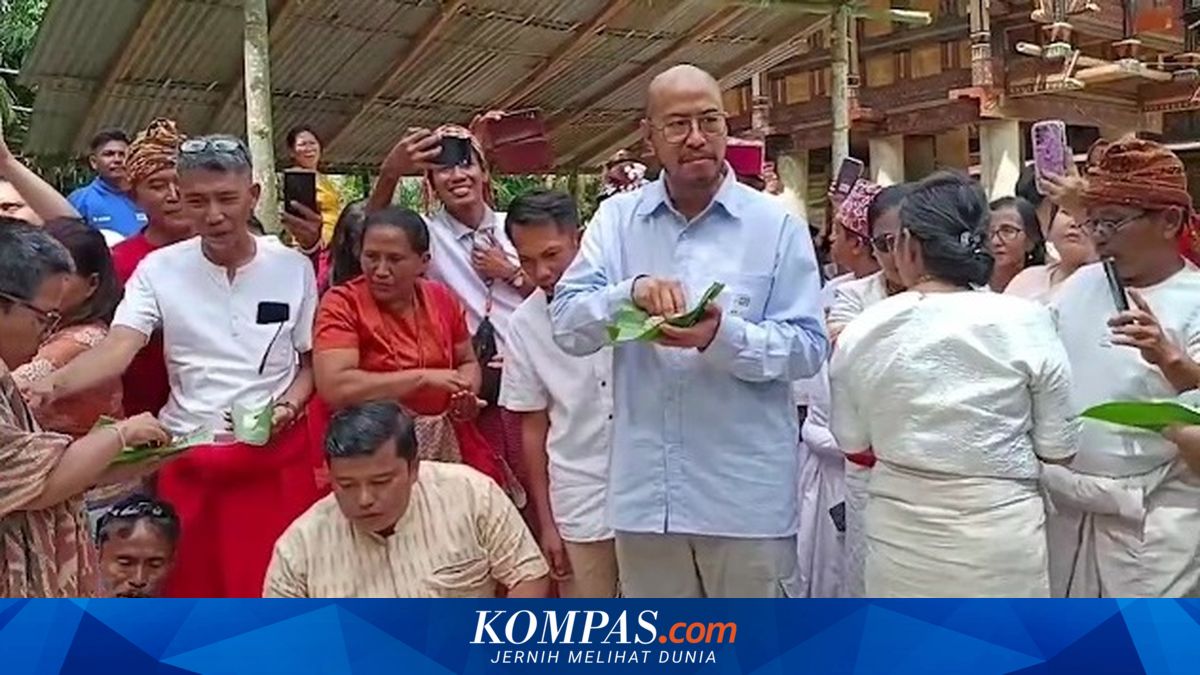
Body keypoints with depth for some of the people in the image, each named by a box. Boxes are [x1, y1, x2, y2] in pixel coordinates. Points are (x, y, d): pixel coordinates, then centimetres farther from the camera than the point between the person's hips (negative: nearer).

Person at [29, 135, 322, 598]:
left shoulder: (294, 267, -2)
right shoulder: (158, 269, -3)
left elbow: (313, 361, 7)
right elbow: (117, 350, -15)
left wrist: (289, 405, -12)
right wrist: (52, 383, -33)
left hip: (278, 456, 0)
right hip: (188, 459, 1)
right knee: (192, 585, 10)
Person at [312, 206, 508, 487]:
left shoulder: (442, 298, 2)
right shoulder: (342, 304, -11)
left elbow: (467, 362, 16)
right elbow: (334, 388, -24)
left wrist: (467, 394, -7)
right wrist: (424, 377, -21)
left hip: (450, 441, 4)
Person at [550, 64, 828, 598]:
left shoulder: (777, 225, -2)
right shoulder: (617, 219, 5)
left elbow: (808, 347, -5)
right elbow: (566, 325, -2)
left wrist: (724, 337, -23)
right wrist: (629, 293, -22)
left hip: (746, 491, -2)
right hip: (646, 489, 2)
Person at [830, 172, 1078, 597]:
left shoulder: (861, 333, -7)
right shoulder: (1026, 322, -11)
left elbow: (852, 441, 4)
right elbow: (1059, 448, -4)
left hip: (900, 534, 2)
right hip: (1000, 536, -1)